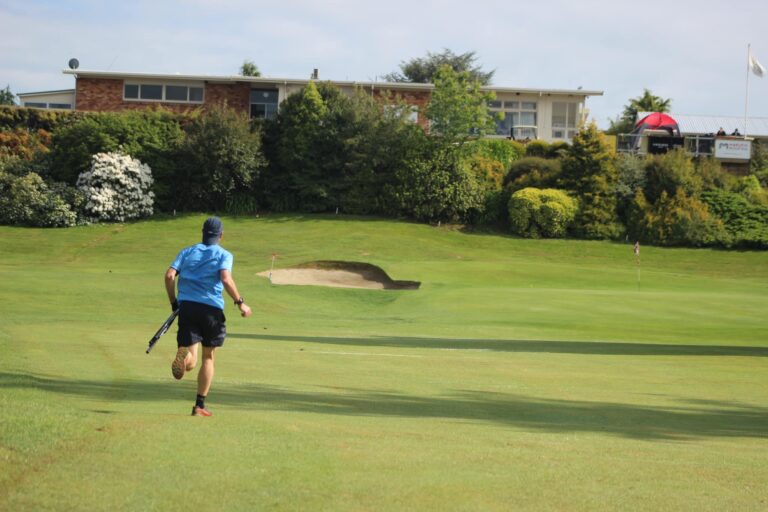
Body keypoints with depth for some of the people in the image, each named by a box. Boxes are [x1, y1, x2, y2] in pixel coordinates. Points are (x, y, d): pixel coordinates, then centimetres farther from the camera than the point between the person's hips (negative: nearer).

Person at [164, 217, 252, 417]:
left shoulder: (187, 252, 15)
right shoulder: (223, 254, 5)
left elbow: (169, 275, 2)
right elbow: (226, 280, -14)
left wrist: (173, 302, 12)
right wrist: (240, 303, -5)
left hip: (186, 306, 2)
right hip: (211, 308, -2)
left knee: (191, 362, -3)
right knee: (208, 357, 15)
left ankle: (184, 356, -41)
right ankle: (200, 405, 16)